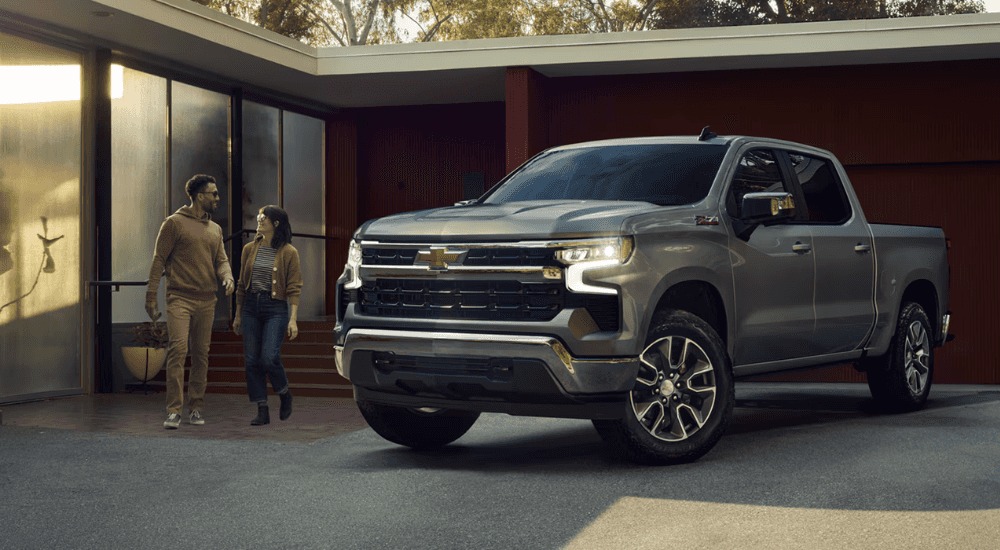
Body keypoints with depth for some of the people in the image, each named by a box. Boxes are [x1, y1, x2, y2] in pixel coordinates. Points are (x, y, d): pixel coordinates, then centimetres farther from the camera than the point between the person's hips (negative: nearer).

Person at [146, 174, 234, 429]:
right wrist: (151, 298, -6)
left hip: (206, 301, 6)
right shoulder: (175, 223, -1)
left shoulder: (215, 229, 16)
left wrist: (227, 277, -8)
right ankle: (174, 410, -13)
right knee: (178, 349, -15)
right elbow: (159, 260, -2)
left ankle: (196, 408, 15)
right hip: (180, 298, -6)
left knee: (201, 355, 7)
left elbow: (221, 260, 16)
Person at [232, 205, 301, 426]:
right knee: (251, 360, 1)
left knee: (269, 357, -16)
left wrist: (293, 319, -13)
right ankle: (262, 411, 9)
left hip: (276, 309, -5)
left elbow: (294, 288, -6)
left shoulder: (288, 252, -4)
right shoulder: (249, 249, 8)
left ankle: (285, 394, 13)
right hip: (251, 307, 5)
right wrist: (238, 315, 15)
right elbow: (242, 284, 15)